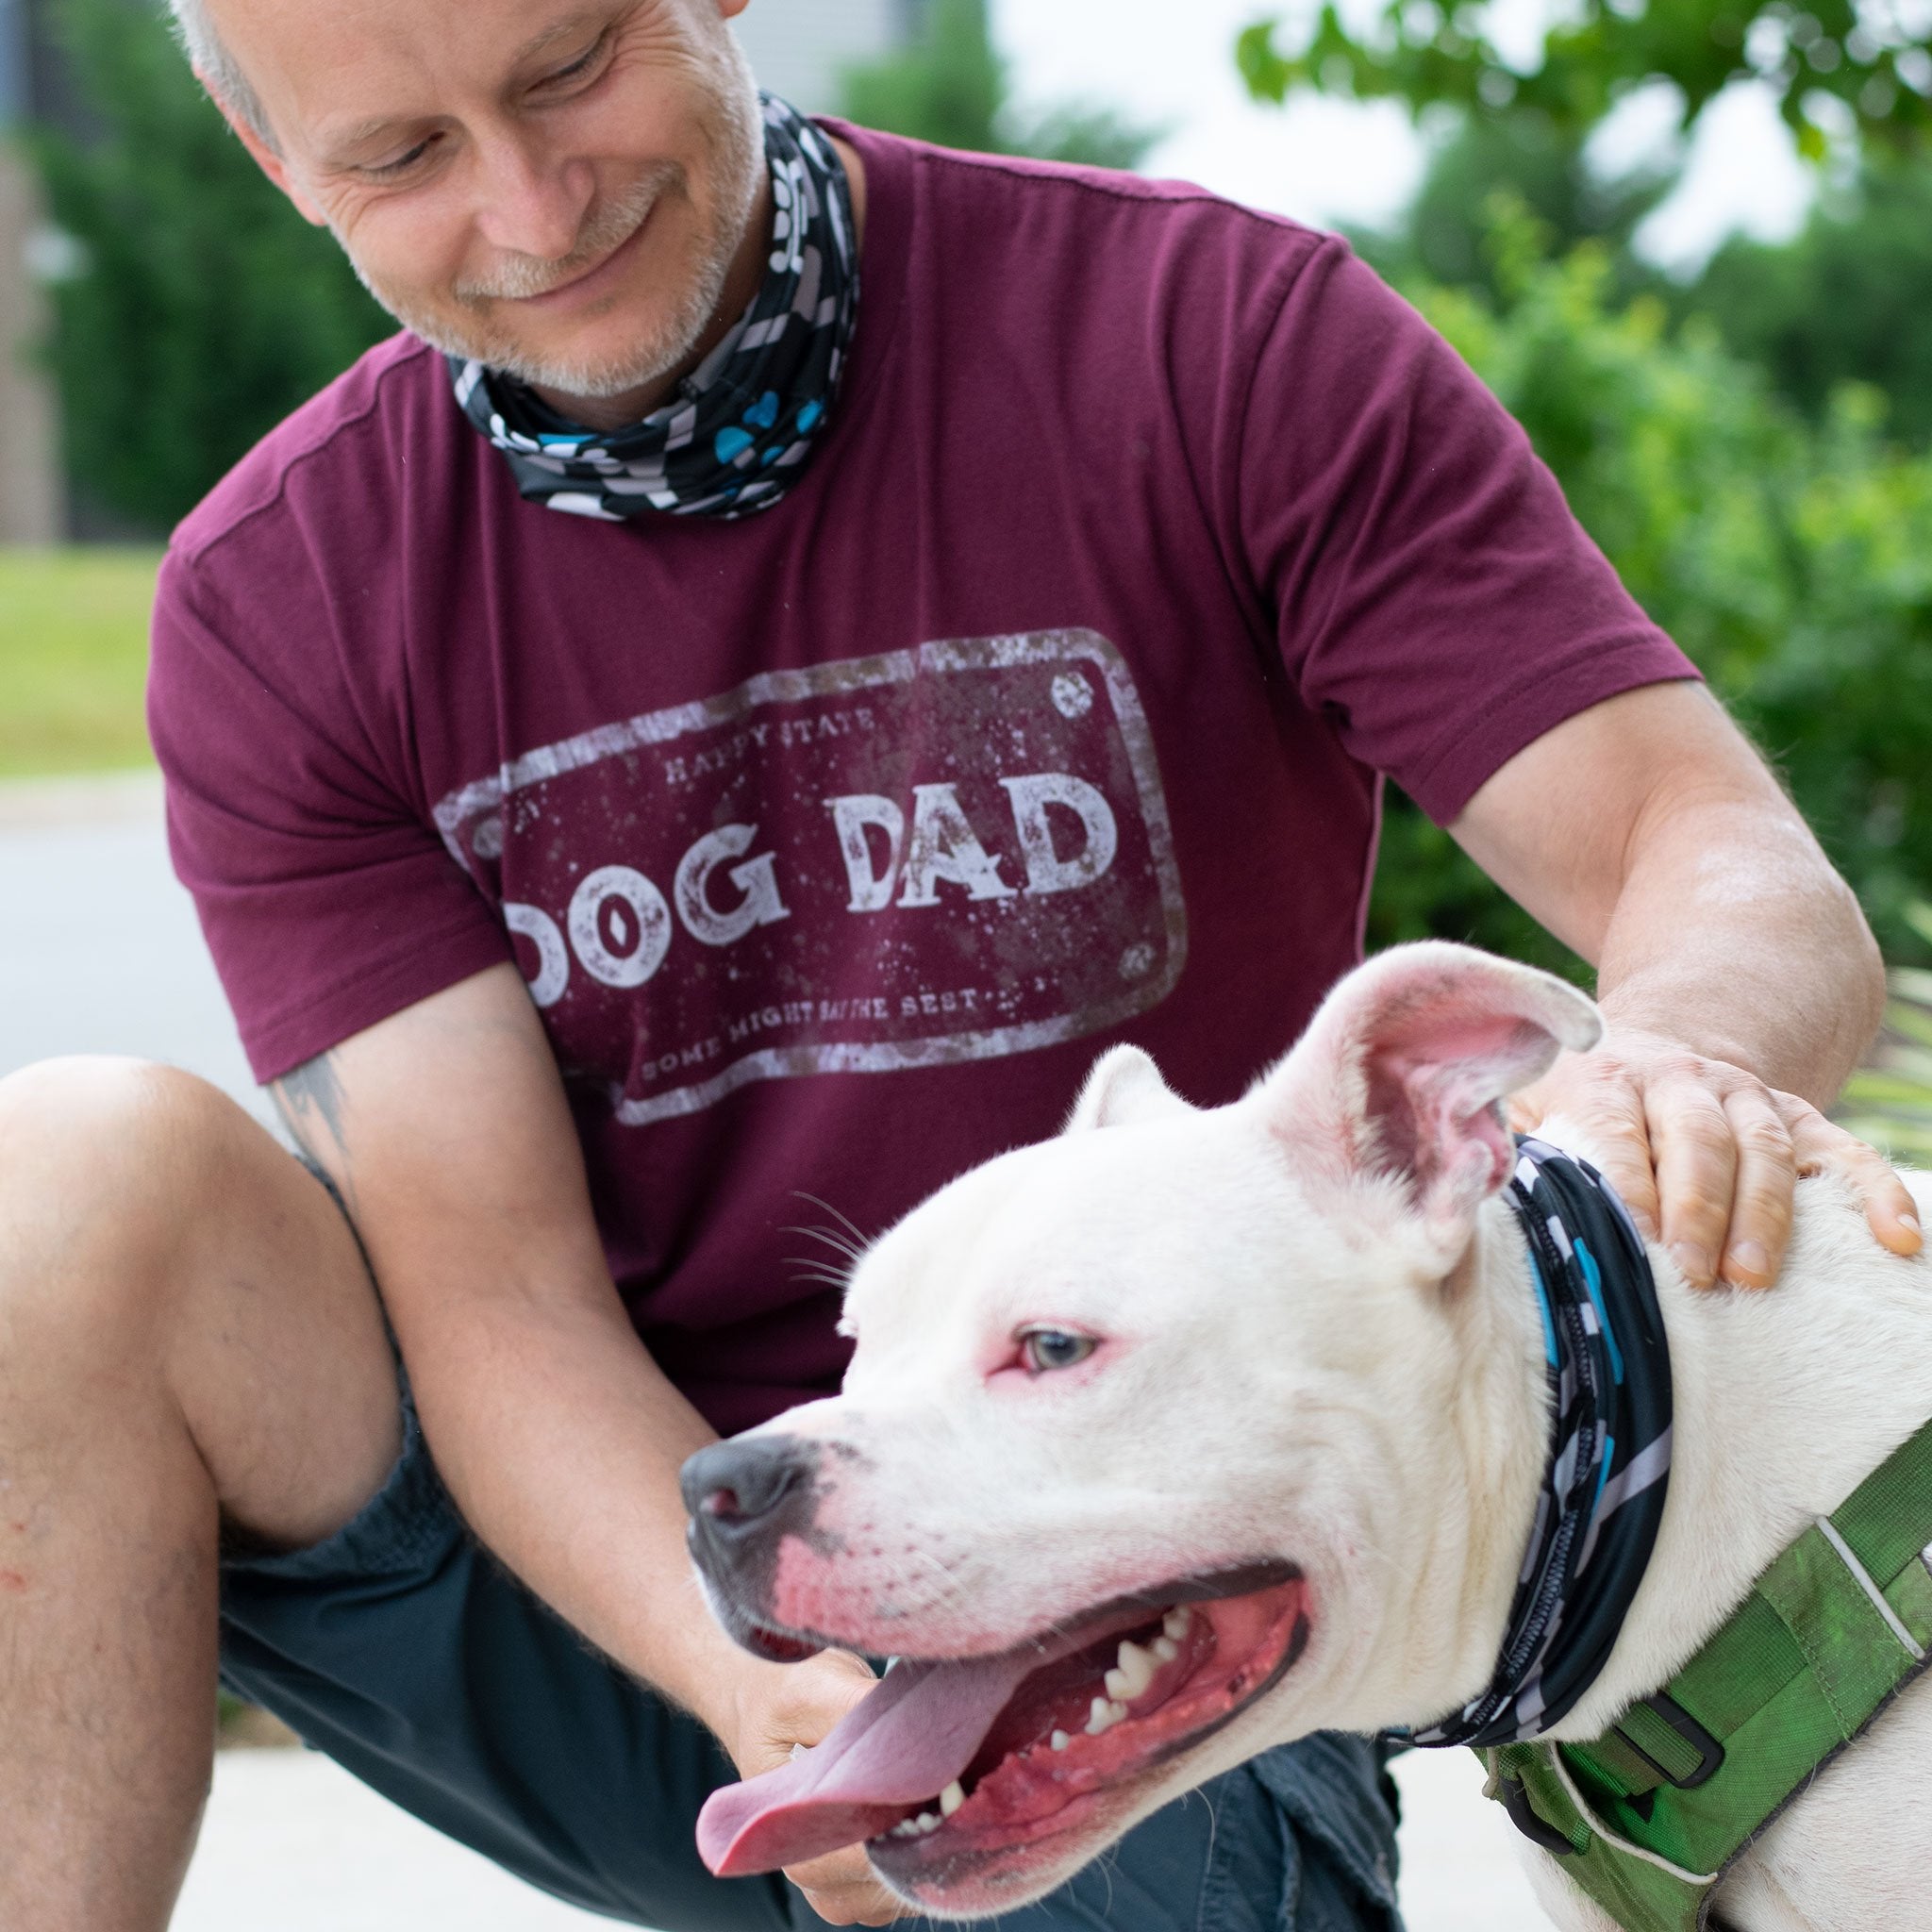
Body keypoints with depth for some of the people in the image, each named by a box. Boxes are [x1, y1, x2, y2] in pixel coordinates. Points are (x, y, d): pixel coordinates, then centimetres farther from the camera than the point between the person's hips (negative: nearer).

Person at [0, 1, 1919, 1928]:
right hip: (621, 1601, 1)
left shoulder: (1212, 338, -8)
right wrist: (766, 1688, -30)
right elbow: (499, 1294, -10)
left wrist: (1675, 1055, -38)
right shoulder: (271, 603, -3)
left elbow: (1738, 869, -12)